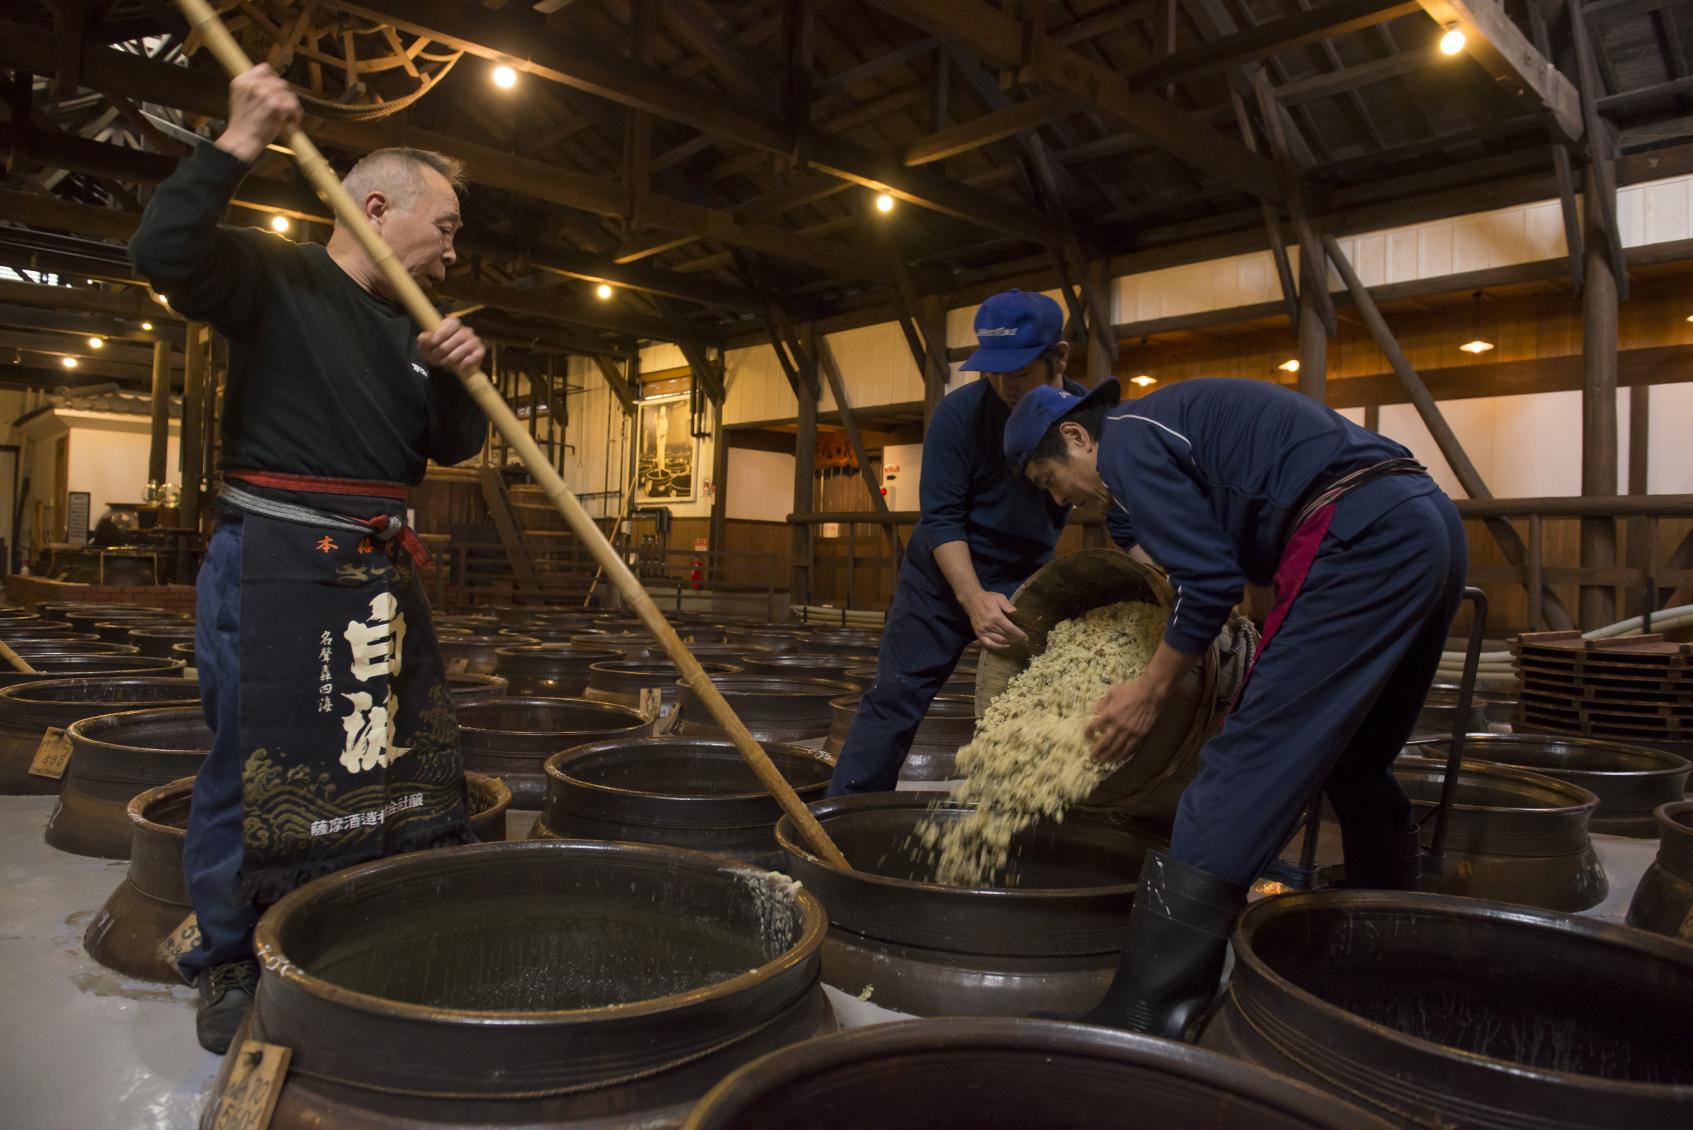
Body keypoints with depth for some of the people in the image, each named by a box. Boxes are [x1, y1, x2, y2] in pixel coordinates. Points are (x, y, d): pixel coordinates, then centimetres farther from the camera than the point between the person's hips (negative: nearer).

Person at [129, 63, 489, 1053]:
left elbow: (456, 446, 12)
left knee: (406, 757, 11)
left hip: (380, 570, 7)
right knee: (255, 765, 1)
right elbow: (163, 252, -21)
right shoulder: (275, 275, -2)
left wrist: (454, 376, -7)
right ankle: (229, 965, 17)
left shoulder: (413, 329, 16)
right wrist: (239, 145, -19)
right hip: (275, 564, -7)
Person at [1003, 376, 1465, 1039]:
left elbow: (1211, 580, -9)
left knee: (1246, 766, -12)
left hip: (1362, 542, -10)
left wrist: (1151, 692, 1)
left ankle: (1141, 1014, -10)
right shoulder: (1176, 418, 26)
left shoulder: (1126, 439, -2)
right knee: (1359, 765, 21)